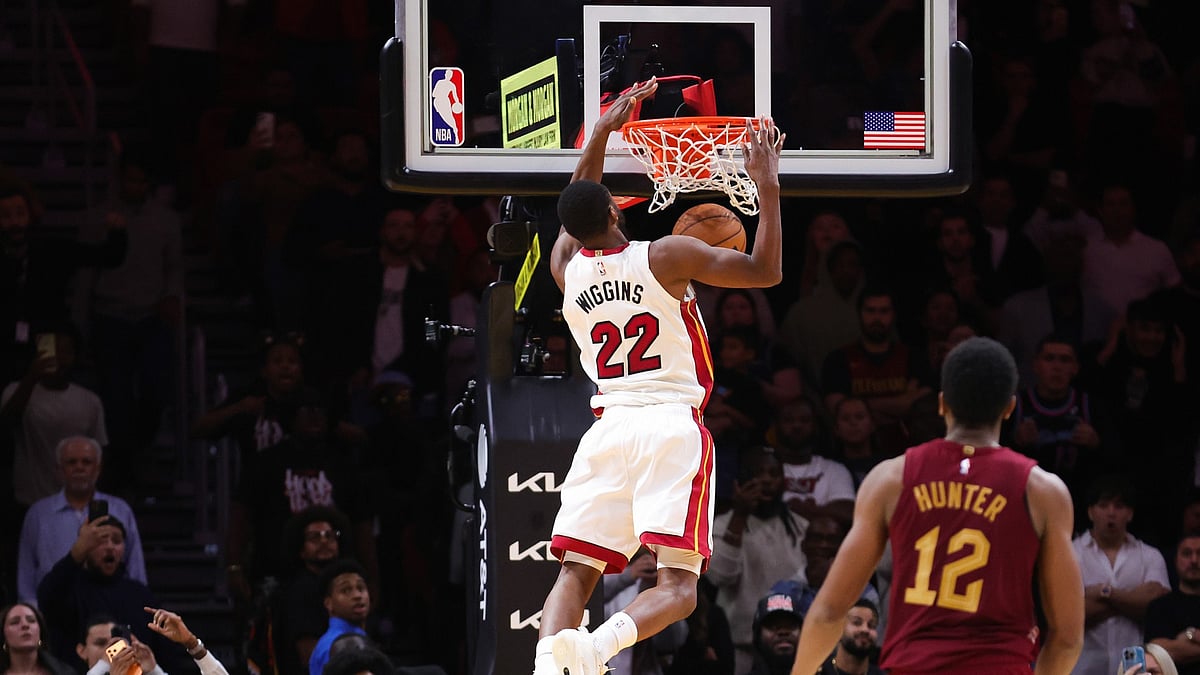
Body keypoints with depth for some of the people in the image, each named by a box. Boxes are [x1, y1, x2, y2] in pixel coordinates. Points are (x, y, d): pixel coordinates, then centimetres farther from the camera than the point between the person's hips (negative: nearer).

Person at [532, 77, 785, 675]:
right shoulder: (666, 257, -3)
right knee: (678, 585, -10)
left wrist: (603, 132, 39)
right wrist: (767, 186, 8)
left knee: (576, 571, 2)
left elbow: (575, 214, 34)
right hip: (673, 426, -4)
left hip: (607, 427, 4)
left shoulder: (566, 266, 11)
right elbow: (766, 270, 1)